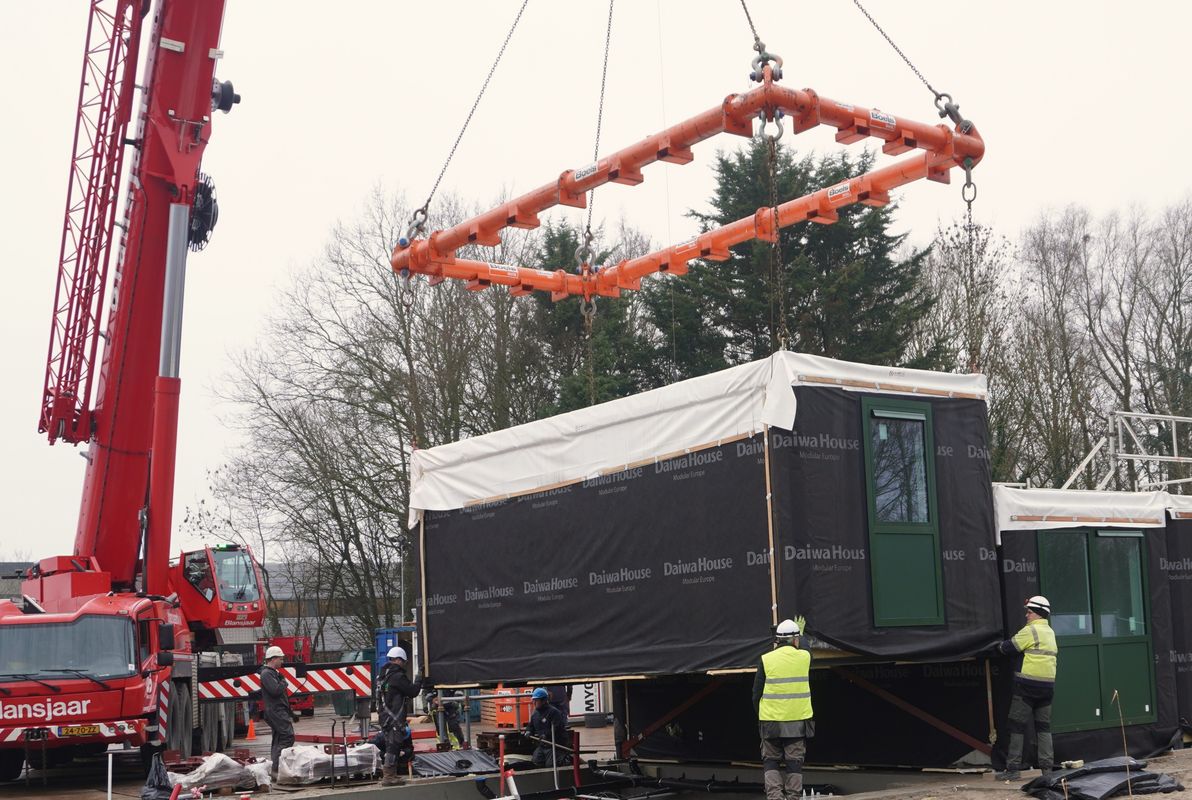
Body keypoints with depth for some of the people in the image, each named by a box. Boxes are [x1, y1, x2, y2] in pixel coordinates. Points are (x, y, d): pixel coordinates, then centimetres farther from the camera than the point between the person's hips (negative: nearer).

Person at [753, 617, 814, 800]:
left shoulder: (766, 660, -5)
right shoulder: (805, 657, -3)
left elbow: (756, 694, -2)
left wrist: (761, 714, 12)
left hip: (771, 721, 0)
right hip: (798, 720, 0)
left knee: (771, 761, 11)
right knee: (794, 761, 8)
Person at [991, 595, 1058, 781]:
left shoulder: (1030, 630, -10)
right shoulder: (1050, 632, 15)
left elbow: (1008, 648, -8)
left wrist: (995, 647, 12)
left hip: (1028, 684, -8)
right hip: (1047, 685, 8)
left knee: (1017, 725, -2)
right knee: (1043, 726, 11)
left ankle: (1012, 769, -2)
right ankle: (1047, 767, 6)